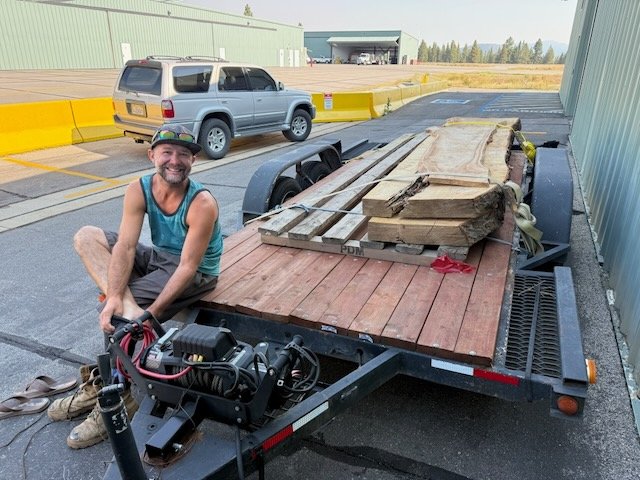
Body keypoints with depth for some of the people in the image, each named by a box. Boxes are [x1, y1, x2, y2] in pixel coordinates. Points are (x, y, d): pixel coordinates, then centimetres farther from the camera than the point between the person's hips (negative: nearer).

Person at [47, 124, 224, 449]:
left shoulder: (202, 203, -26)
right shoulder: (139, 190, -11)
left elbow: (188, 267, -27)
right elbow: (125, 246, -18)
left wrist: (150, 313, -32)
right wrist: (115, 296, -33)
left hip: (195, 274, -6)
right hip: (159, 257, 6)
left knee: (117, 314, -20)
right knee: (85, 237, -5)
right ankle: (128, 305, -23)